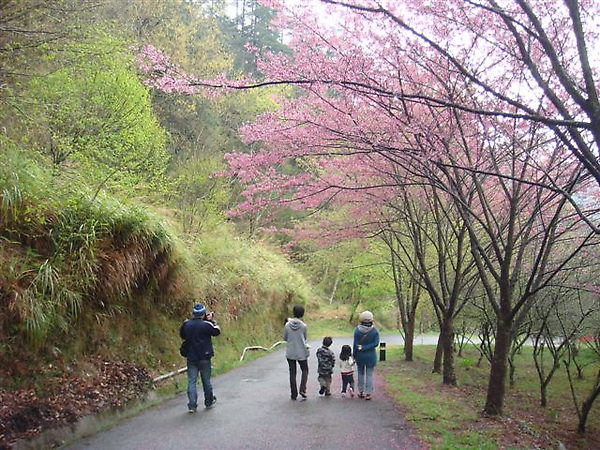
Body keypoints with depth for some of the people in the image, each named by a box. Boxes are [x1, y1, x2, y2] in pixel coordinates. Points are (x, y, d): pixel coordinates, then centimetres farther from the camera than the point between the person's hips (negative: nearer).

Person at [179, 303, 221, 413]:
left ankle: (192, 405, -3)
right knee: (206, 380, 13)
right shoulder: (206, 325, -14)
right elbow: (217, 331, -1)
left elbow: (182, 335, 15)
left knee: (191, 381, 3)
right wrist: (211, 320, 5)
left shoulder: (186, 324, -1)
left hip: (191, 358, 2)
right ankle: (209, 401, 29)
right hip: (204, 358, -2)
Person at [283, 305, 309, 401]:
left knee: (292, 373, 12)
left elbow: (284, 338, 2)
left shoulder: (287, 325, -8)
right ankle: (302, 389, 0)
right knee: (305, 370, 18)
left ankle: (294, 394, 15)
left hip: (290, 353, 2)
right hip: (301, 353, -2)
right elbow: (305, 338, 0)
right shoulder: (304, 326, -14)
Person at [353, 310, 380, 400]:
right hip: (371, 356, 0)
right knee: (369, 375, 6)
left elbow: (355, 344, -10)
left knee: (361, 374, 17)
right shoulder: (375, 331, -10)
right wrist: (364, 348, -14)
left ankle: (361, 392, 22)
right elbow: (376, 343, -16)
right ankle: (368, 393, 5)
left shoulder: (357, 330, -12)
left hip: (360, 356, 1)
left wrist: (354, 356, 0)